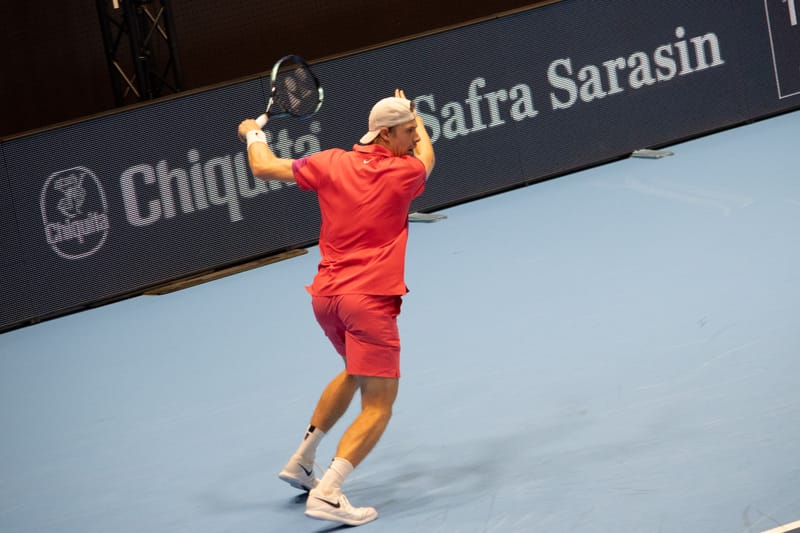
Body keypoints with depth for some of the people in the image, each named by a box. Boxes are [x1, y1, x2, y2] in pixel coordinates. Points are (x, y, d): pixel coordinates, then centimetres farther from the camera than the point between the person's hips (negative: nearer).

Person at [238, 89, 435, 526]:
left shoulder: (331, 163, 4)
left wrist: (254, 134, 32)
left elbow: (264, 167, 12)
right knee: (378, 405, -5)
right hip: (369, 298, -7)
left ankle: (301, 461, 39)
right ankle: (326, 494, -20)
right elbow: (427, 156, 20)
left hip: (326, 294, 7)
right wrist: (415, 115, 36)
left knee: (354, 374, 32)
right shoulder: (404, 172, -5)